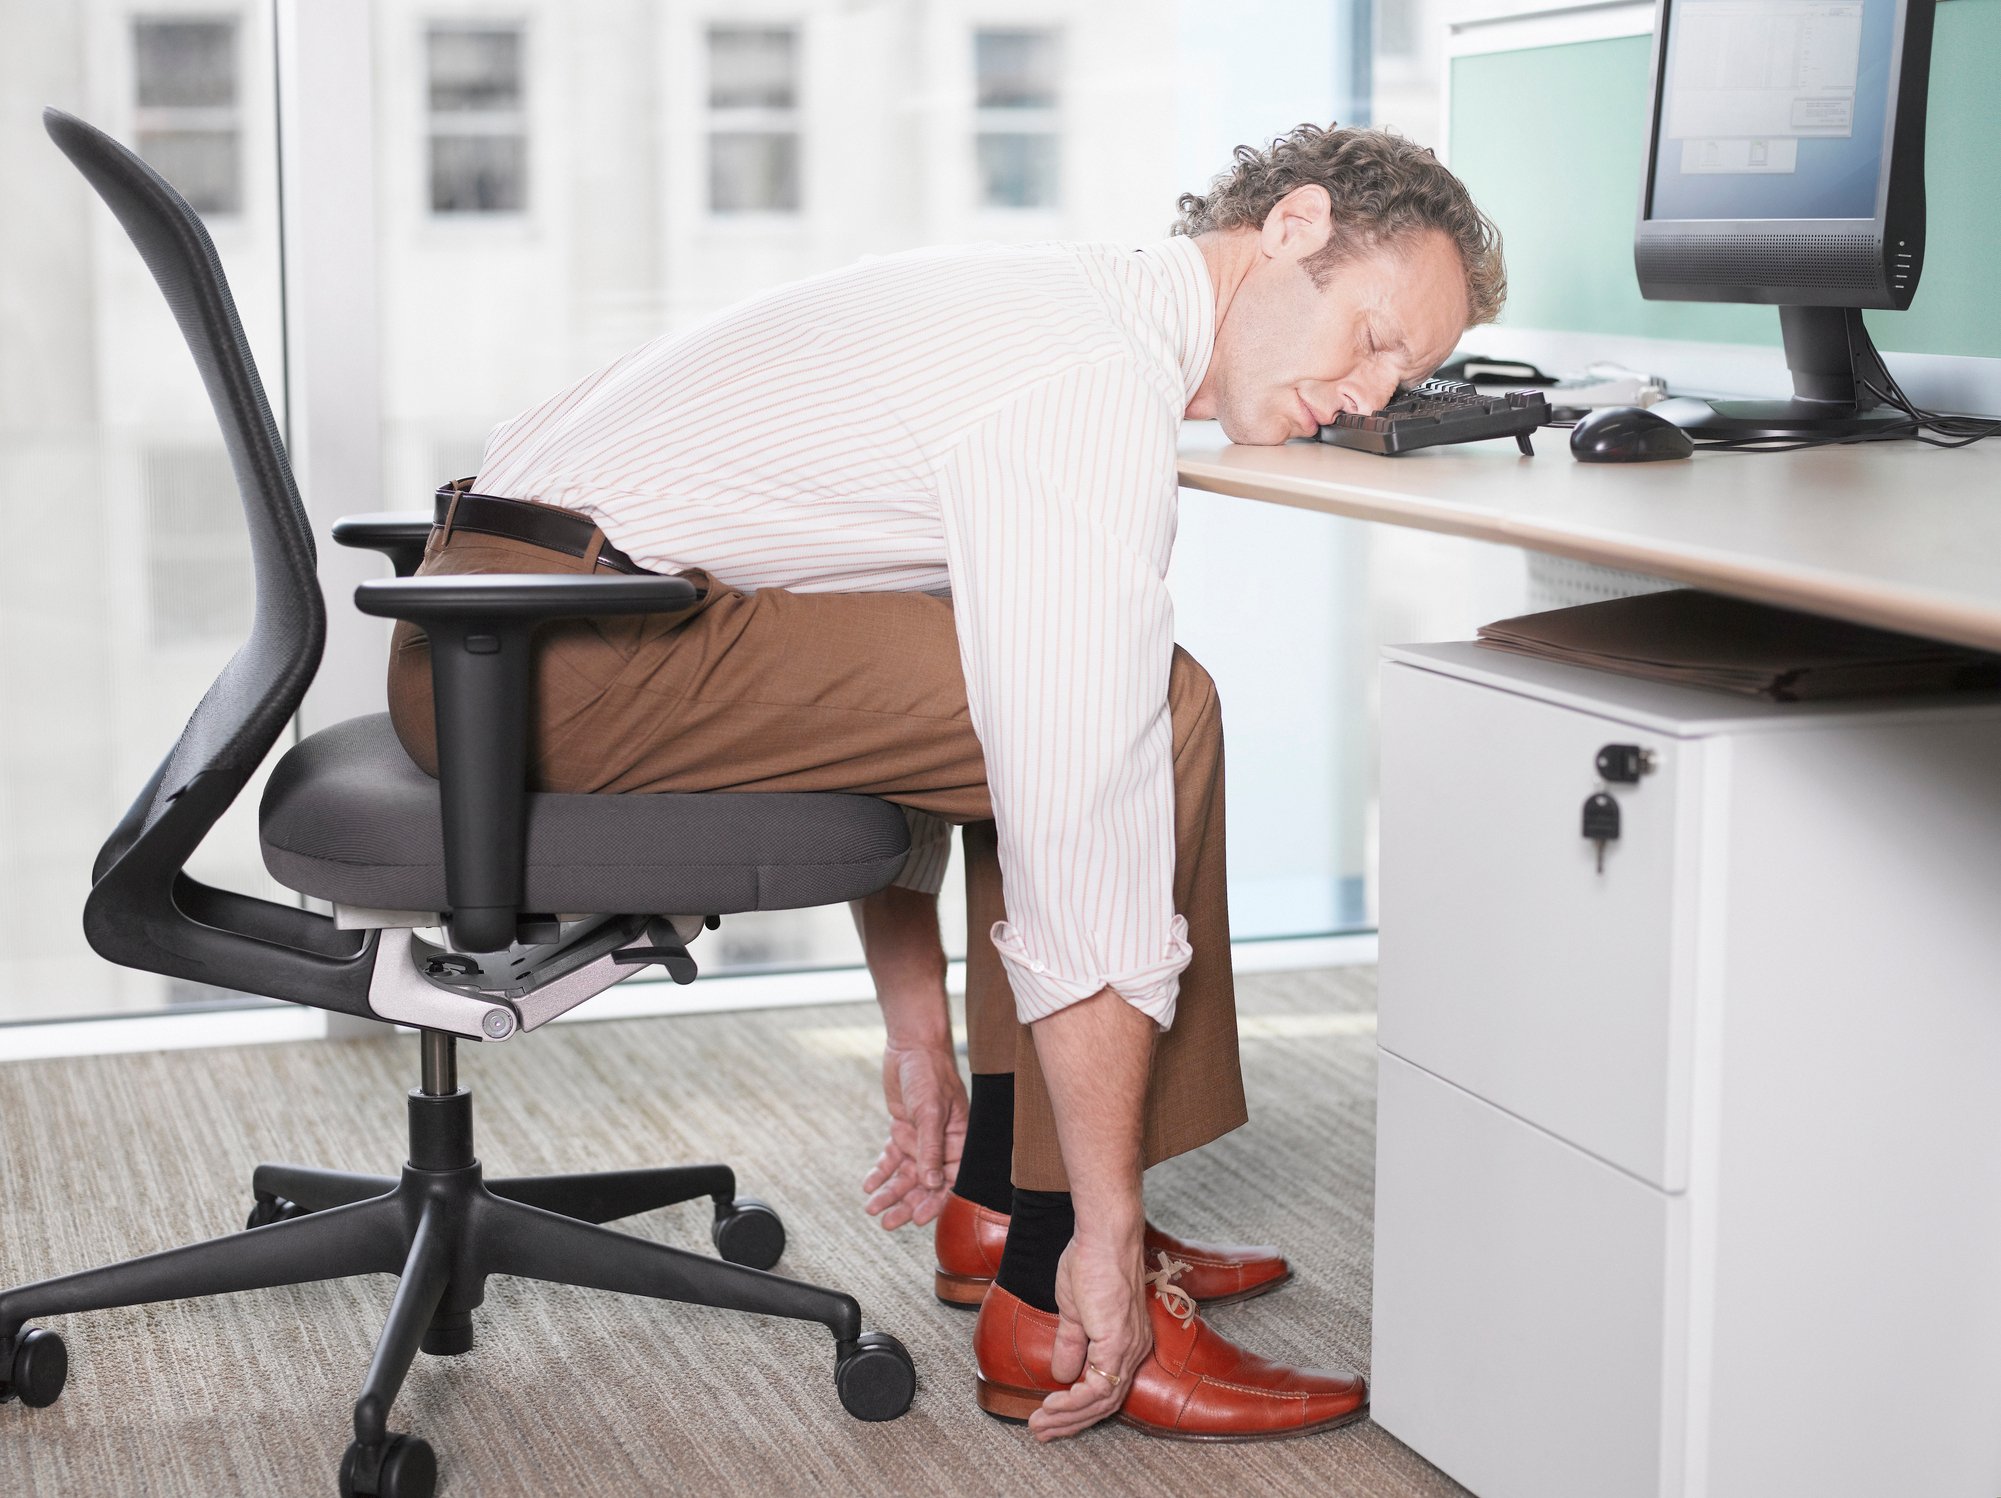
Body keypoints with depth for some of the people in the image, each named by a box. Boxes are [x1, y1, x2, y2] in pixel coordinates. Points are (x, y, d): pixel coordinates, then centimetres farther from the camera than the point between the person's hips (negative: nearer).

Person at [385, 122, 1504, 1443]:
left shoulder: (1059, 304, 17)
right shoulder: (1098, 388, -16)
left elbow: (897, 712, 23)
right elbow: (1080, 826, -21)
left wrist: (919, 1033, 26)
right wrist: (1109, 1227, -16)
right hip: (556, 650, -11)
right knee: (1156, 714, -15)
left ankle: (1003, 1194, 18)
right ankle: (1058, 1295, -7)